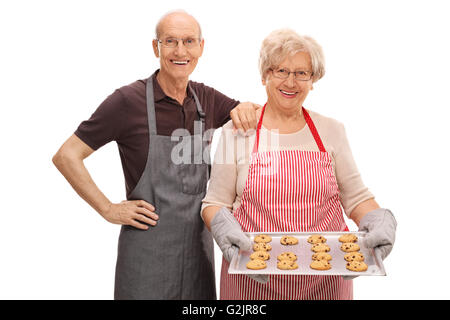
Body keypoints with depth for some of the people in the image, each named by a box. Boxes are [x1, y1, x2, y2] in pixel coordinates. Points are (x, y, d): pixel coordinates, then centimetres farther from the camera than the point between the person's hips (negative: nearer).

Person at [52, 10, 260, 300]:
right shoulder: (129, 100, -11)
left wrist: (243, 108, -5)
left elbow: (256, 114, 18)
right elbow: (66, 156, -8)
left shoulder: (206, 99, 4)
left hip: (199, 243, 5)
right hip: (147, 250, -5)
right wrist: (109, 210, -10)